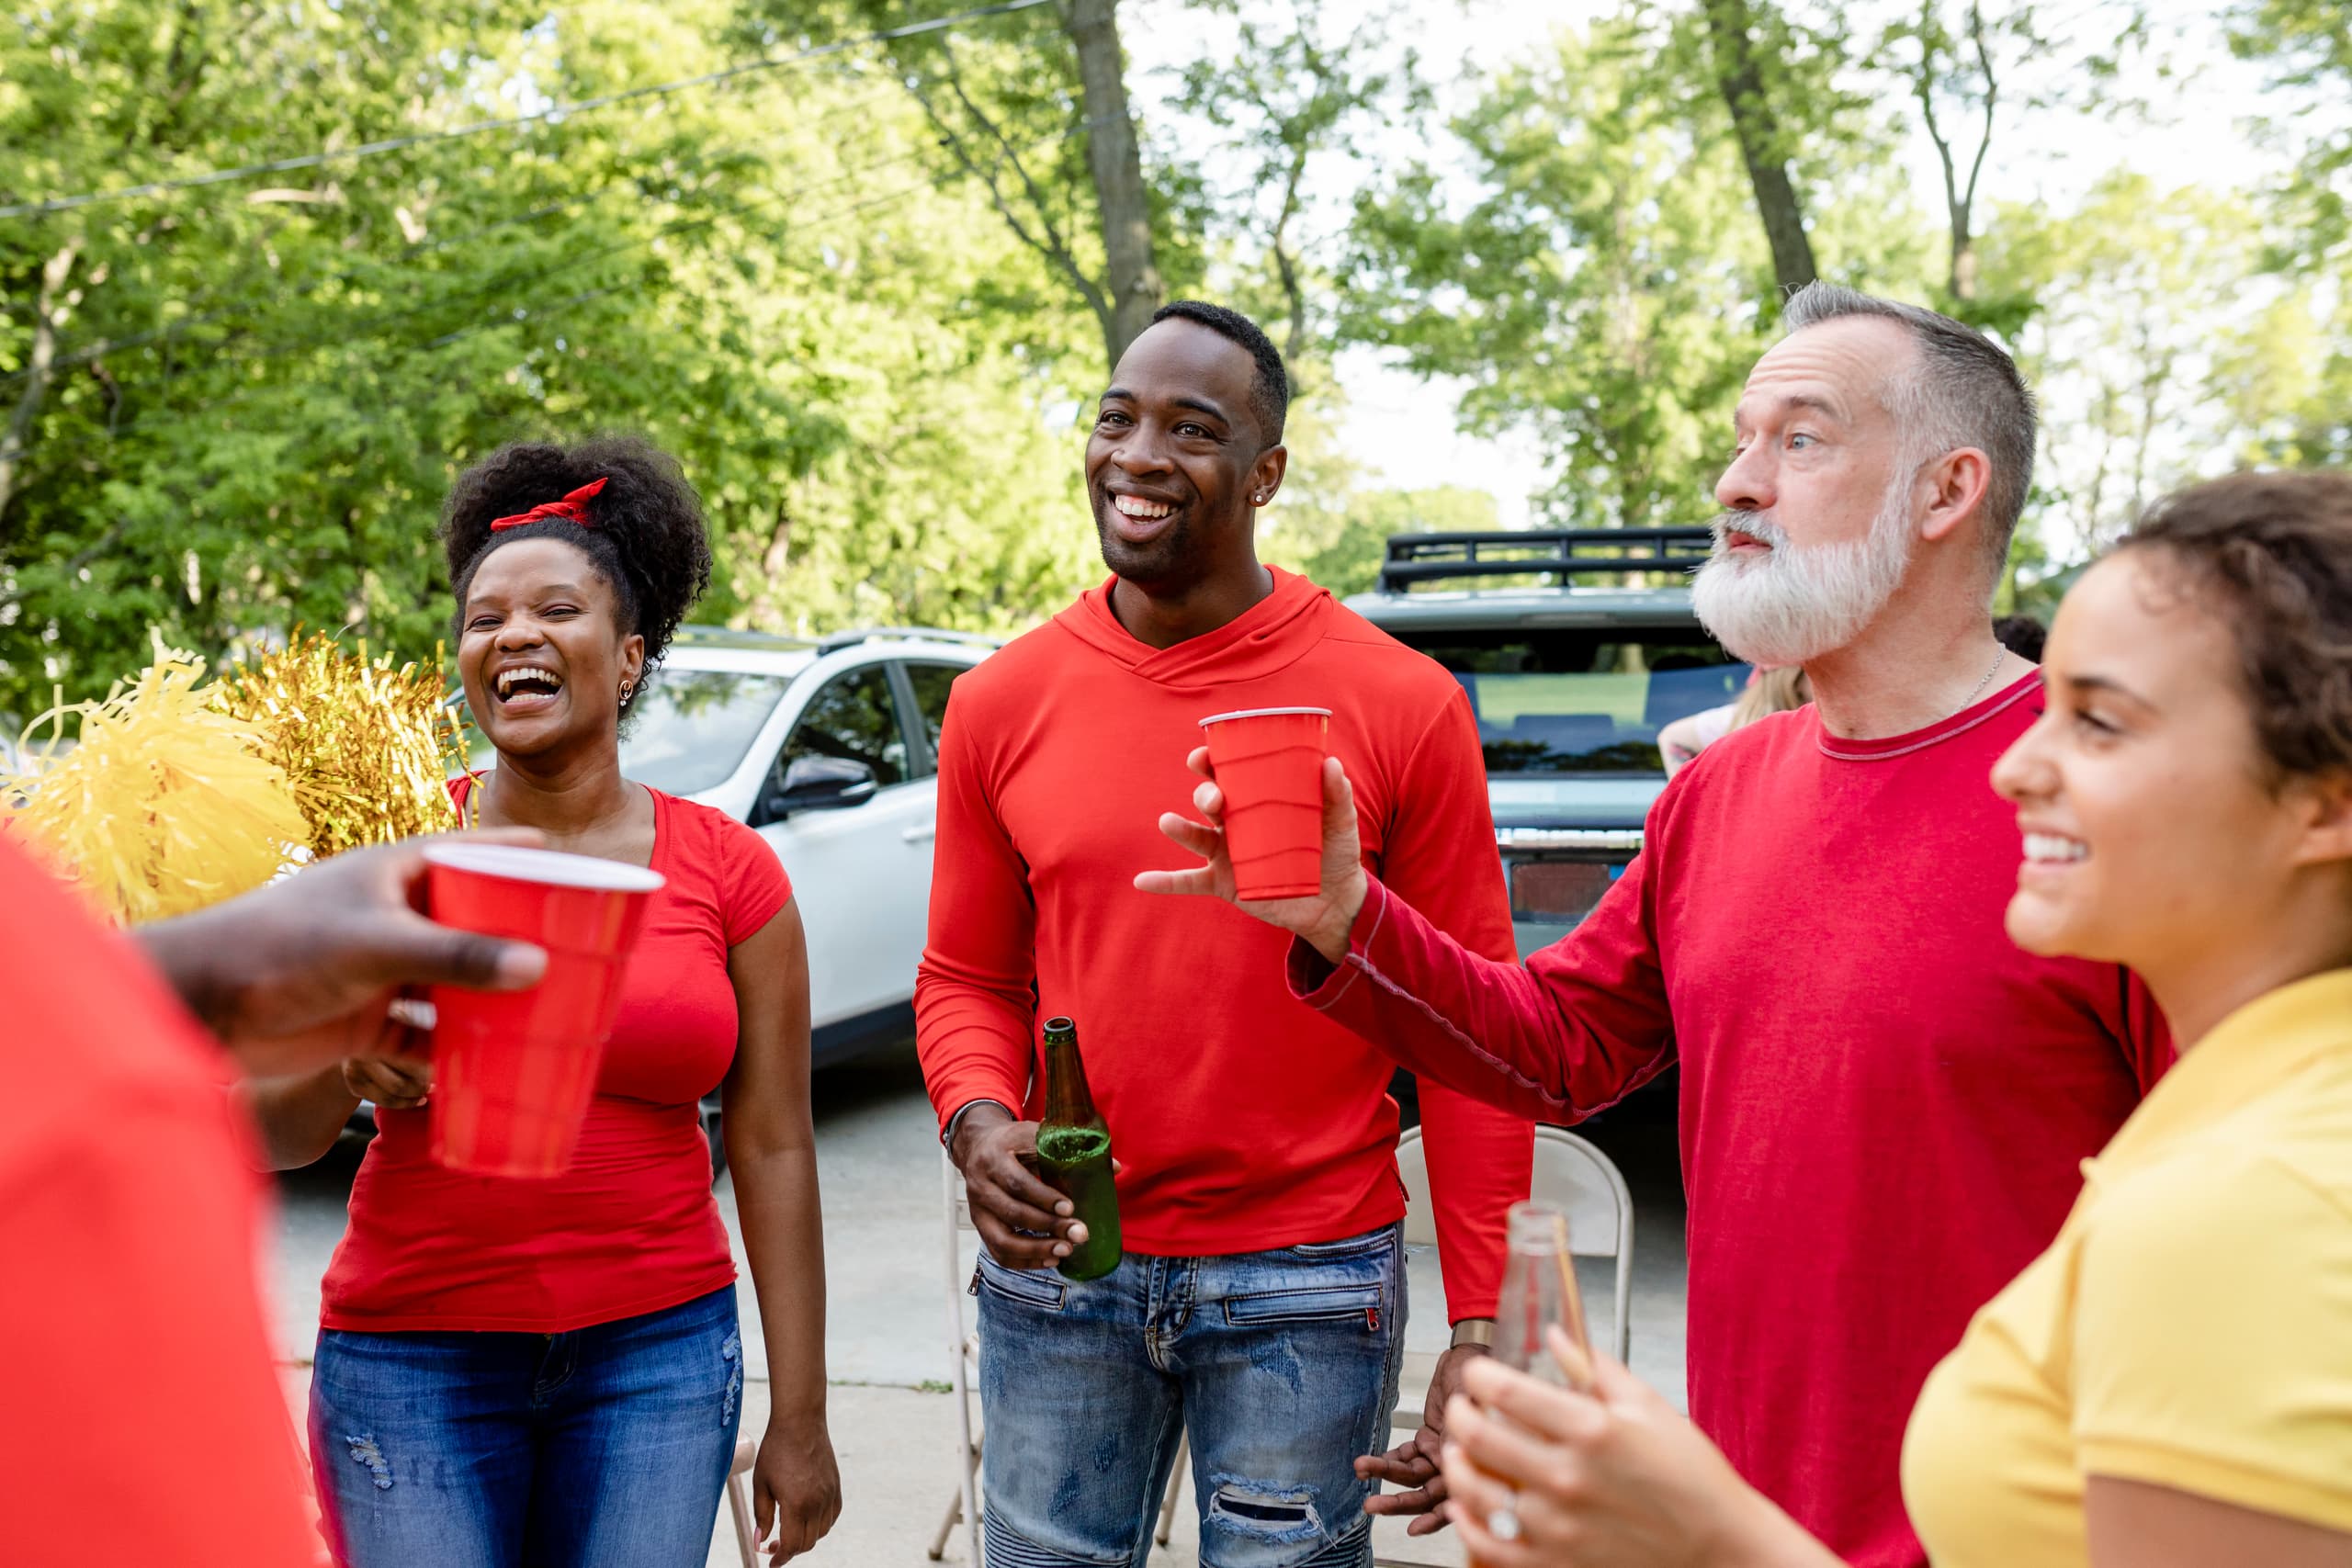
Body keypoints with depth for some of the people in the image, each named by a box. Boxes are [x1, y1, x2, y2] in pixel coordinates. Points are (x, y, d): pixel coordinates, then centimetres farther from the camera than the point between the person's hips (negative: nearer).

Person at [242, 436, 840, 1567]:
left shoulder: (727, 871, -1)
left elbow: (772, 1149, 0)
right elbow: (273, 1136, 2)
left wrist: (800, 1417, 0)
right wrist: (338, 1061, -22)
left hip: (658, 1352, 0)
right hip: (411, 1355, 0)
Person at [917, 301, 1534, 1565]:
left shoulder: (1402, 708, -7)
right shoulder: (1001, 704, 1)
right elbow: (967, 978, 11)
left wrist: (1482, 1330, -8)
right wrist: (978, 1123, -11)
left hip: (1307, 1292, -2)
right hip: (1060, 1266, 3)